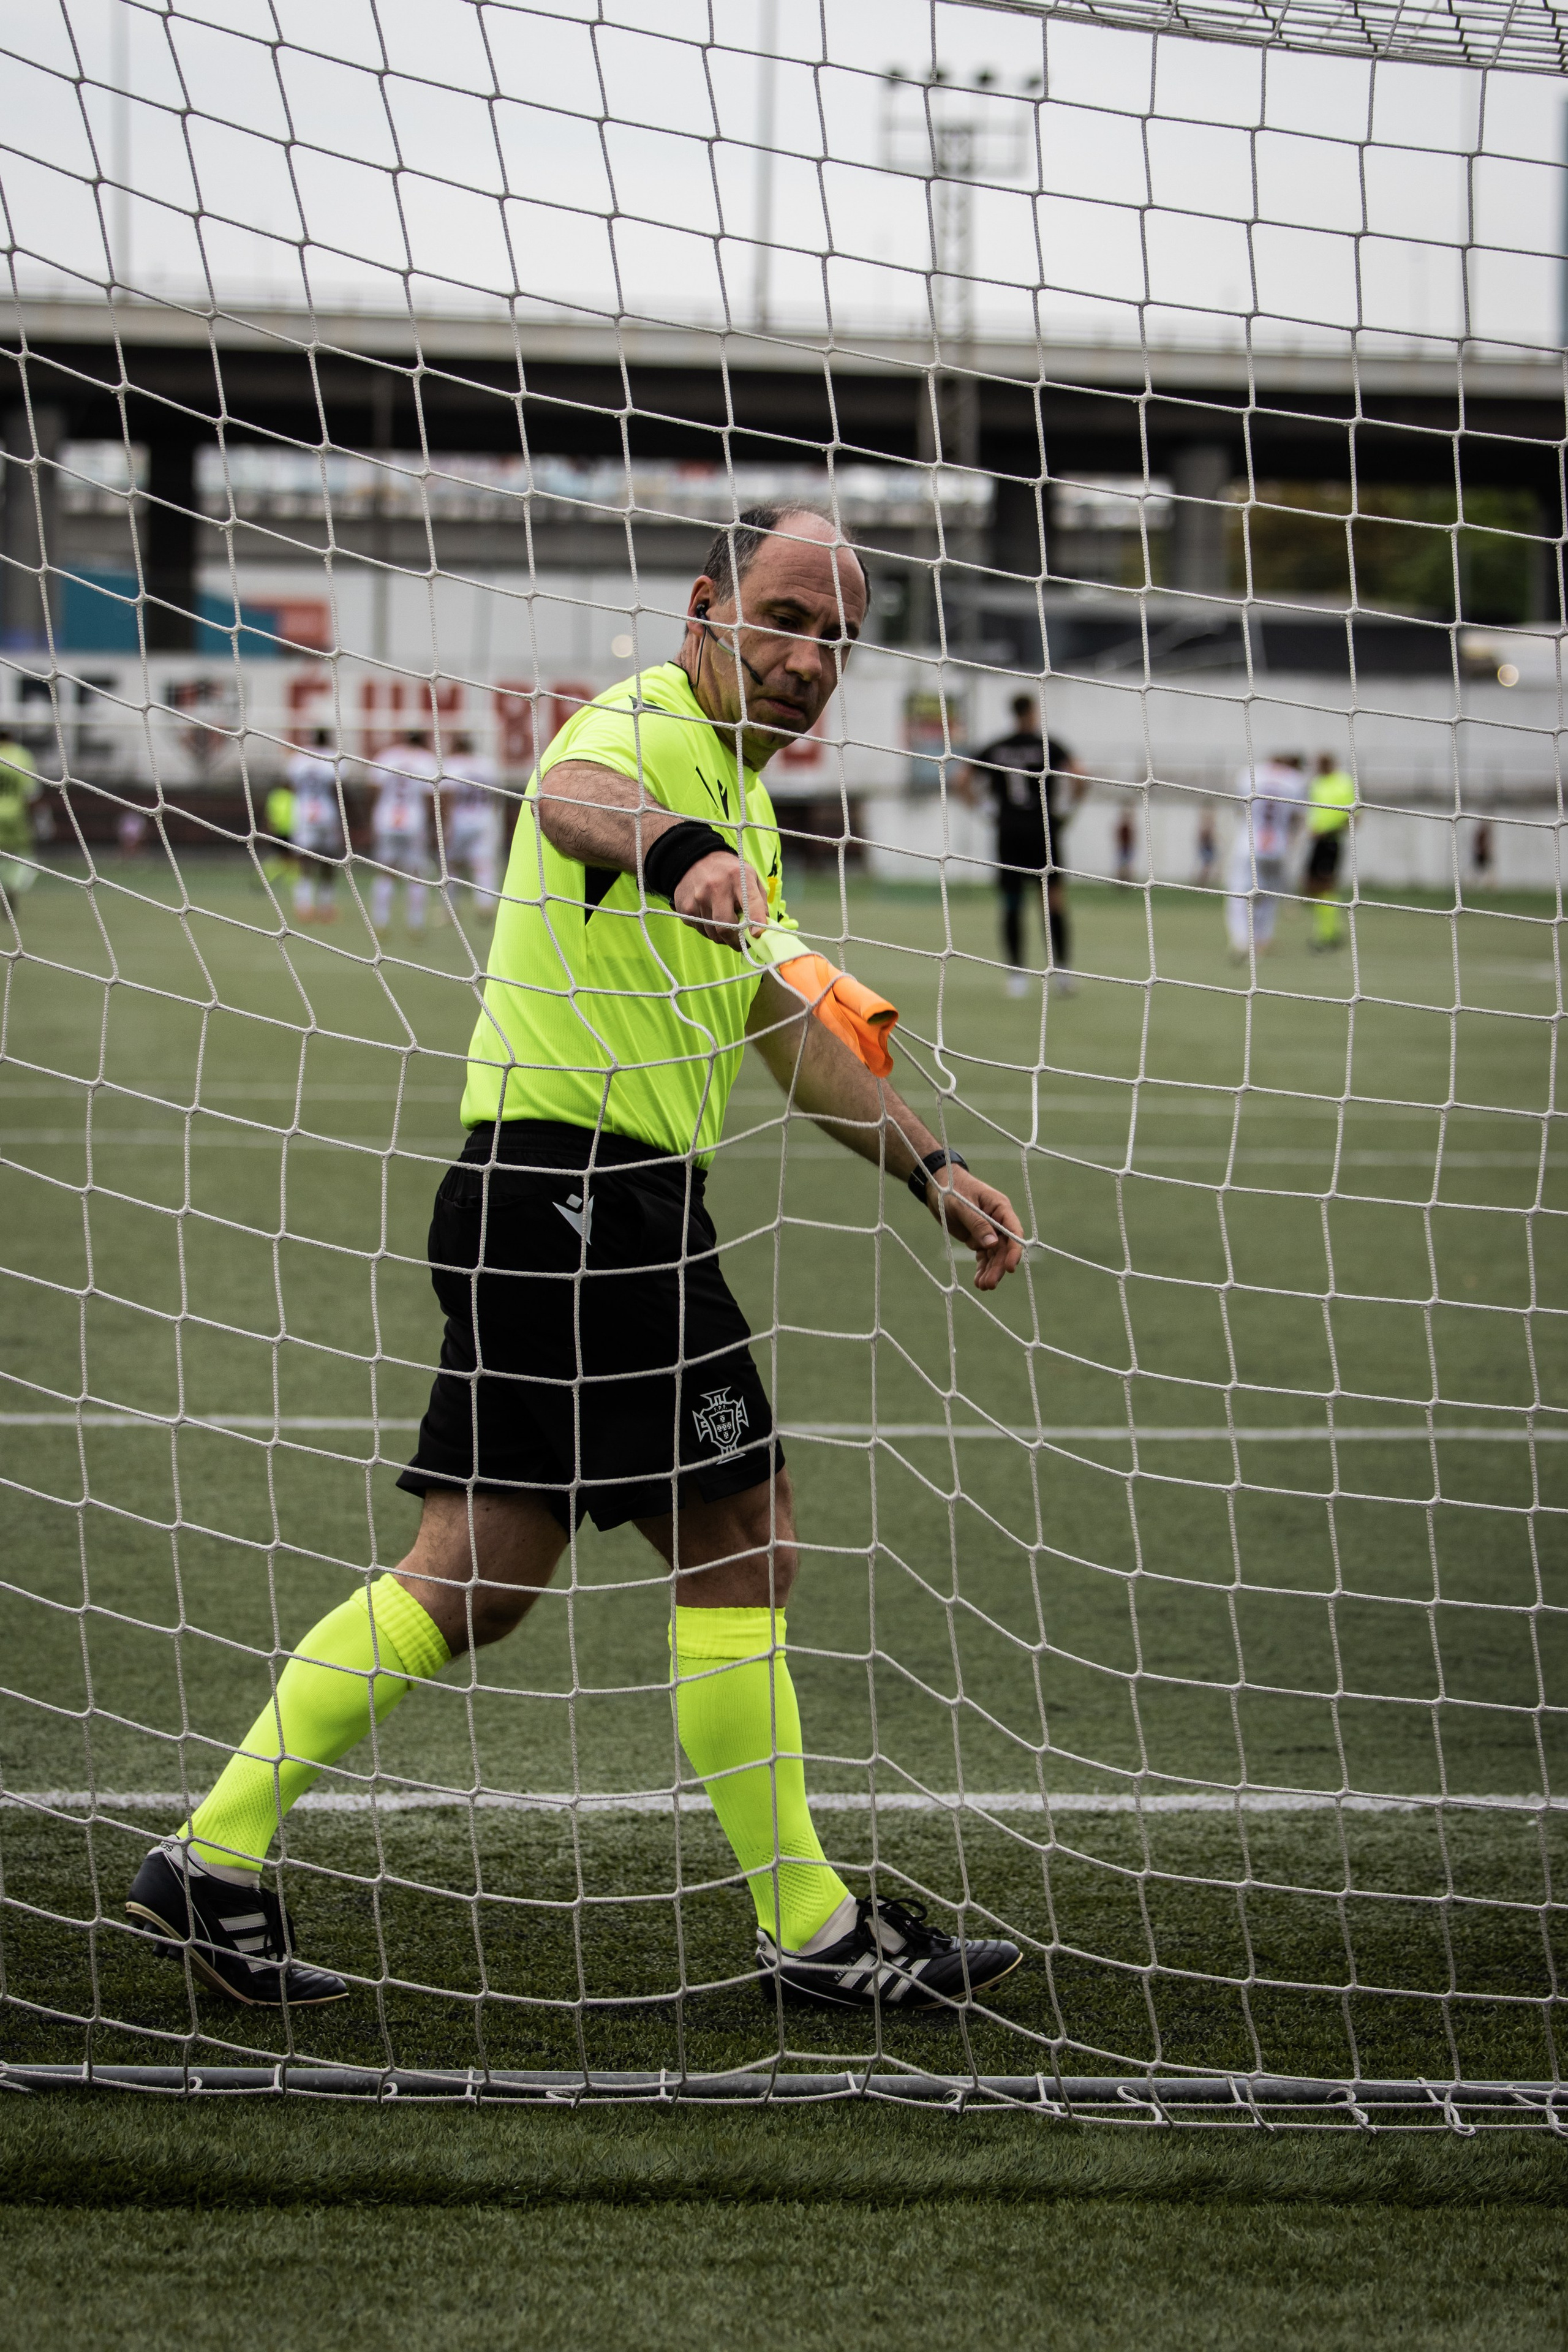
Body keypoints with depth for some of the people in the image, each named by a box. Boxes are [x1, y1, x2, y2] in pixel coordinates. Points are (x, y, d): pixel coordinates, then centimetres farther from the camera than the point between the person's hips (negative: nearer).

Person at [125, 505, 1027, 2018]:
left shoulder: (737, 794, 22)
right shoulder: (645, 728, -11)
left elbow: (788, 1033, 32)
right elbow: (574, 806, -38)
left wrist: (928, 1171, 30)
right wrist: (680, 854, -60)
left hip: (584, 1200, 10)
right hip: (575, 1190, -10)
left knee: (474, 1578, 8)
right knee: (736, 1542, -4)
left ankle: (217, 1858, 11)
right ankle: (808, 1930, 5)